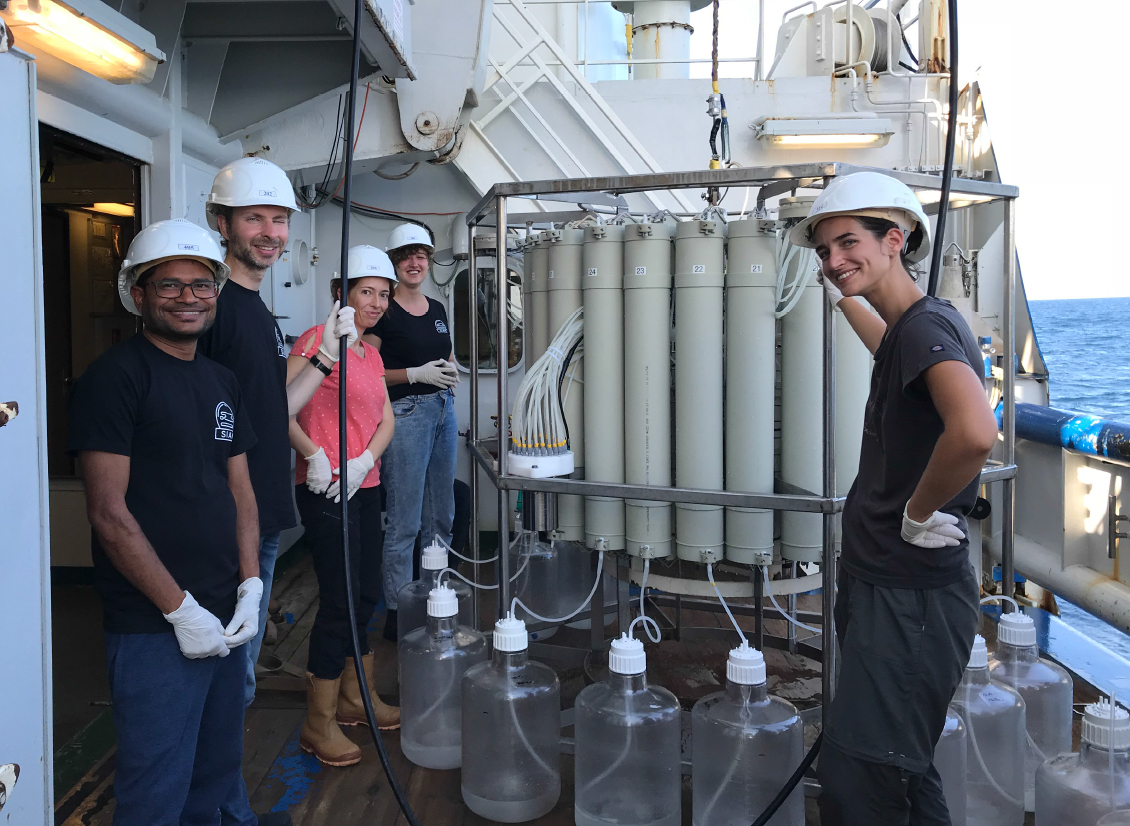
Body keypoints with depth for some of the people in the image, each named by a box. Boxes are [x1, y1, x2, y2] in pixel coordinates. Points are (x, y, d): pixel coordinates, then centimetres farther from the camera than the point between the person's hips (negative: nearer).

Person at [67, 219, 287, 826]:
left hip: (225, 620, 7)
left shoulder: (221, 382, 12)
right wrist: (181, 610, -14)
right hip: (154, 628, -7)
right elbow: (109, 512, -15)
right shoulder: (115, 376, -10)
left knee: (216, 777, 19)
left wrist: (250, 588, 2)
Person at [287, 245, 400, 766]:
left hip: (364, 485, 9)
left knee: (366, 595, 15)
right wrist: (313, 455, -22)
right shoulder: (318, 339, -10)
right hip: (325, 489, -9)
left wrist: (365, 460, -7)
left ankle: (356, 698, 32)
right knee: (340, 599, -5)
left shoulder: (370, 353, 16)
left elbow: (386, 418, 11)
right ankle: (320, 724, 8)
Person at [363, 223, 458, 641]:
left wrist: (451, 370, 2)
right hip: (404, 414, -7)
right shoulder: (382, 312, -7)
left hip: (444, 410, 8)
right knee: (405, 523, -4)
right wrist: (417, 374, -18)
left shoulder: (437, 309, 13)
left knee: (441, 517, 14)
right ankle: (397, 613, 6)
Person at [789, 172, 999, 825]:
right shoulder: (914, 324, 11)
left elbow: (975, 431, -39)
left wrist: (920, 512, -23)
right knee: (904, 772, 21)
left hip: (911, 596, -10)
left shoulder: (928, 324, -19)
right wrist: (841, 295, 47)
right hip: (883, 581, 10)